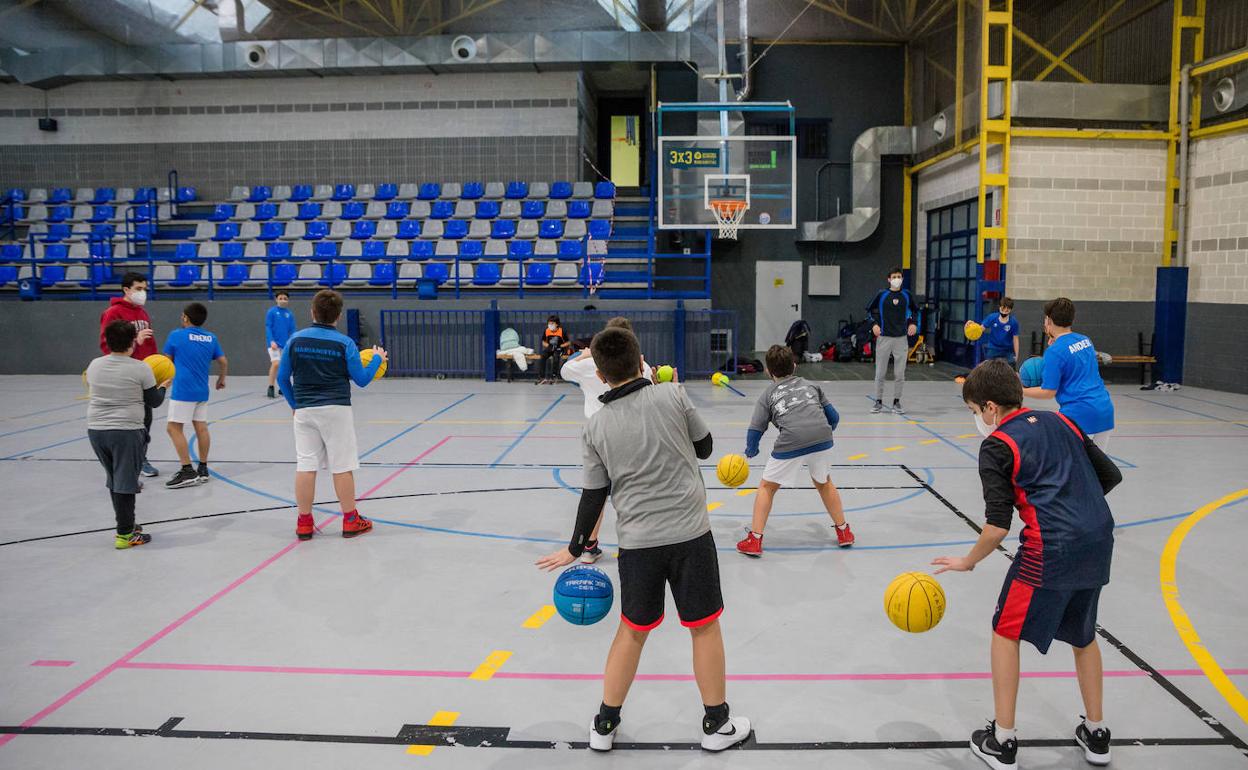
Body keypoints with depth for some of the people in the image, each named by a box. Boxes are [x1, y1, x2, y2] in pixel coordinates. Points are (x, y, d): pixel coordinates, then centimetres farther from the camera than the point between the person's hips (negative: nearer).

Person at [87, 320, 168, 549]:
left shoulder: (94, 365, 5)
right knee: (125, 483, 1)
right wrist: (163, 387, 19)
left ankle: (126, 524, 30)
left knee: (114, 481, 18)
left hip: (96, 429, 5)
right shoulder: (140, 369, -9)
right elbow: (154, 401, -1)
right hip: (126, 432, -5)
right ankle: (124, 535, 5)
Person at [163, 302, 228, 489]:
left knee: (173, 427, -3)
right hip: (202, 391, 6)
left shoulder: (176, 335, -3)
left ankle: (188, 471, -8)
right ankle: (203, 470, 14)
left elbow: (167, 362, 7)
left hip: (183, 390, -6)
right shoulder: (211, 338, 8)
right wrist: (221, 379, 30)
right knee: (201, 427, 9)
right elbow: (223, 362, 12)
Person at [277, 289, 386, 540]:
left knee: (305, 466, 5)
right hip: (336, 410, -3)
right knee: (342, 467, 3)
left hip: (304, 410, 3)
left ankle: (304, 523, 11)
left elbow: (282, 378, 6)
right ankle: (350, 520, 11)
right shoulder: (344, 343, -6)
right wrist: (377, 359, 16)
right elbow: (361, 380, 0)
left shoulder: (296, 339, 1)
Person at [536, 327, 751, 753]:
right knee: (705, 625, 14)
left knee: (632, 630, 18)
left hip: (637, 541, 2)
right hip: (690, 531, -1)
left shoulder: (596, 427, -2)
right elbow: (704, 447, 6)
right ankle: (716, 724, 27)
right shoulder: (671, 395, -7)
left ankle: (605, 725, 29)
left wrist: (575, 548, 15)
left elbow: (594, 495, 2)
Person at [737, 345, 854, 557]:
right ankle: (843, 531, 36)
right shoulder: (810, 385, 25)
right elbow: (833, 417, 23)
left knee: (767, 487, 18)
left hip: (790, 444, -3)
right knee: (823, 482, 30)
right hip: (822, 438, 3)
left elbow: (755, 430, 12)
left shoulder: (768, 394, 17)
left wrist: (751, 451, 32)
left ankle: (755, 540, 16)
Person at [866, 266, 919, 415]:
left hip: (901, 338, 2)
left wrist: (913, 323, 4)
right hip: (884, 338, -1)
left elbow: (915, 310, 19)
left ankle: (896, 402, 13)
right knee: (880, 373, 2)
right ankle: (879, 402, 12)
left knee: (900, 374, 3)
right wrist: (874, 324, -6)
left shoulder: (906, 295, 4)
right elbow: (870, 310, 8)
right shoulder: (882, 295, -2)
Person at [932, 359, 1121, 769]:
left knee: (1006, 632, 11)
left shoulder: (996, 446, -4)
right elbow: (1110, 475, 16)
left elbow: (998, 526, -9)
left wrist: (967, 562, 5)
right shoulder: (1061, 422, 14)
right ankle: (1096, 735, 36)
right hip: (1099, 541, 7)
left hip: (1051, 549, -7)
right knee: (1083, 634, 26)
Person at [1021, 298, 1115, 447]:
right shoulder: (1085, 340, 10)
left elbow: (1048, 392, -11)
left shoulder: (1055, 351, -12)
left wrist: (1020, 390, 1)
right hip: (1106, 410, 8)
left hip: (1079, 414, -8)